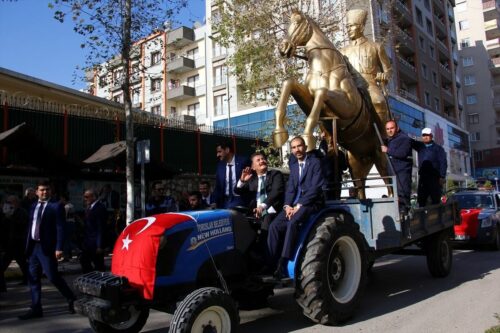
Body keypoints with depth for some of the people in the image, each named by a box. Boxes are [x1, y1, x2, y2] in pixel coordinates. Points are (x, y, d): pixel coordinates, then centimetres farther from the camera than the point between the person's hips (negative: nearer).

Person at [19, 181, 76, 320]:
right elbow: (30, 227, 16)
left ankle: (71, 299, 14)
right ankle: (36, 309, 18)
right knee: (33, 278, 9)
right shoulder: (34, 206, 13)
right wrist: (28, 246, 12)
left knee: (53, 276, -6)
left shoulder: (56, 206, -7)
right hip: (33, 246, 7)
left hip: (47, 247, -7)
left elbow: (60, 228, -13)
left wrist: (59, 248, -20)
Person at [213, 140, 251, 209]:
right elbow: (218, 186, 10)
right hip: (225, 201, 4)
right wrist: (215, 203, 0)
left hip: (241, 201, -4)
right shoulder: (220, 165, 7)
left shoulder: (243, 161, -8)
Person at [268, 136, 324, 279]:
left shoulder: (315, 162, -1)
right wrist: (287, 205, -6)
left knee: (292, 223, -33)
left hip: (311, 202, -6)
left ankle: (283, 264, -33)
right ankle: (272, 262, -15)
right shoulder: (293, 165, 20)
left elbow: (315, 188, -12)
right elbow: (290, 188, 12)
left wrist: (299, 205, -17)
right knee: (274, 226, -17)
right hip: (294, 204, 6)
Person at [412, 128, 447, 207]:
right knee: (421, 200, 1)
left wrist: (442, 177, -11)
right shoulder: (420, 146, 15)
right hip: (423, 177, 4)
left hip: (435, 178, -4)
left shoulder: (438, 148, 4)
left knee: (435, 200, -2)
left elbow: (443, 163, -2)